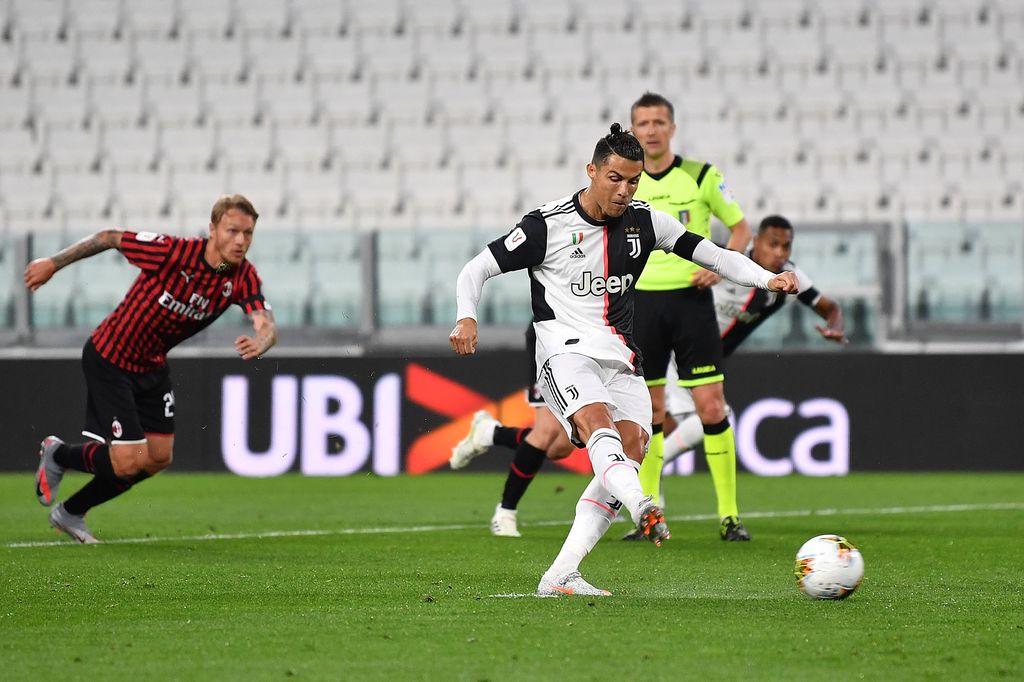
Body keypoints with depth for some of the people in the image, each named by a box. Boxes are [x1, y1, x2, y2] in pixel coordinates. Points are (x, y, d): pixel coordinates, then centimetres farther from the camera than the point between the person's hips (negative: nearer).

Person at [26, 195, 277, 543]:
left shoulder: (243, 277, -14)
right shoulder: (173, 252, -29)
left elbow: (267, 325, -26)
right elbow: (109, 238, -16)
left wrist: (259, 342, -51)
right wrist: (53, 263, -7)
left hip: (152, 366, 7)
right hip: (109, 358, -7)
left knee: (158, 458, 9)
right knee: (128, 462, -11)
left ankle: (70, 514, 28)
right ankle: (58, 455, 21)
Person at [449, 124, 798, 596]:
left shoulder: (643, 221, 8)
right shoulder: (549, 225, -5)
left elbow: (711, 255, 12)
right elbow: (476, 270, -1)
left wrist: (767, 279, -3)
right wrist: (466, 317, -20)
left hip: (621, 359, 5)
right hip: (567, 350, -5)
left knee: (633, 443, -17)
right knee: (597, 419, -34)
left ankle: (560, 576, -19)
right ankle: (641, 507, -62)